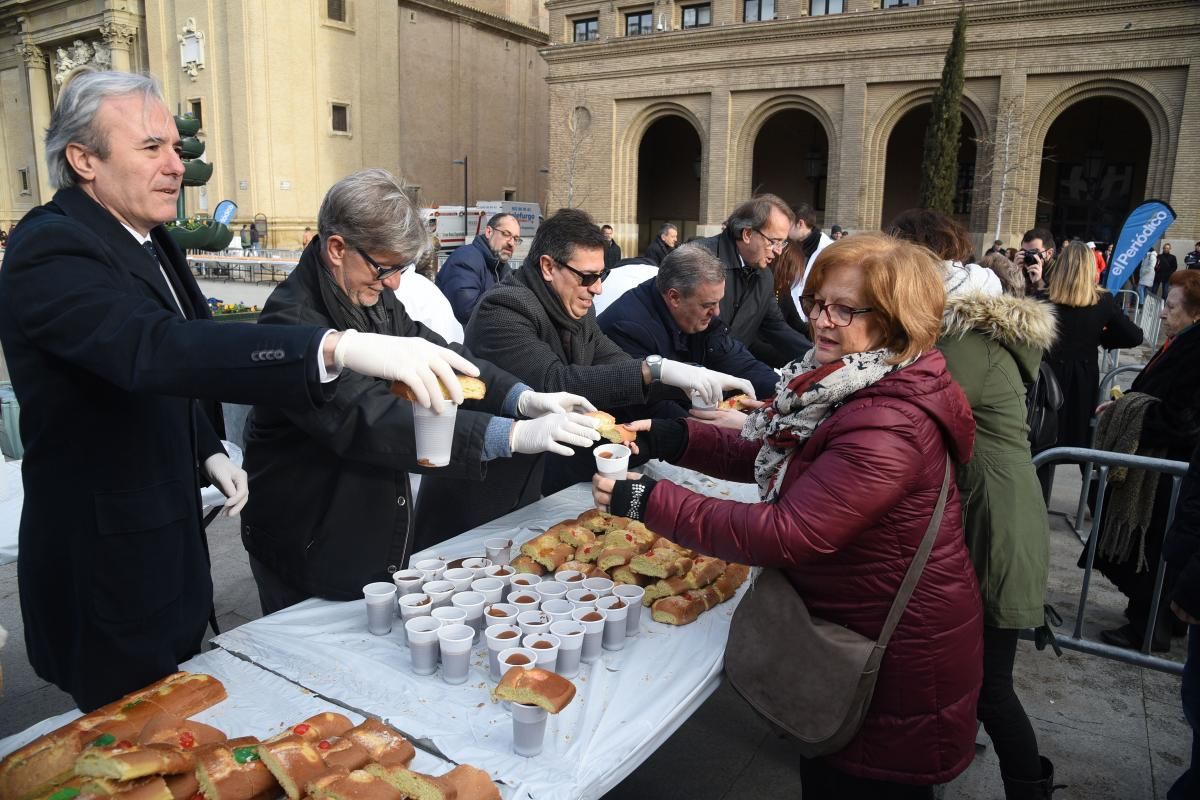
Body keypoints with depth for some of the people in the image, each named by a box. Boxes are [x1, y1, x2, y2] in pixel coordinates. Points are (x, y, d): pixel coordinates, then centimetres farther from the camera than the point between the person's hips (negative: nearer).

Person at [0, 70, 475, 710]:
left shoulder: (150, 241, 6)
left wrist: (209, 454, 0)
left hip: (168, 550, 9)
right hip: (104, 572, -8)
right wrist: (340, 347, -54)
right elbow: (153, 349, -42)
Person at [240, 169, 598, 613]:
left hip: (381, 535, 7)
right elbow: (369, 419, -35)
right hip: (312, 553, -7)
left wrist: (523, 398, -20)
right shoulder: (293, 322, -26)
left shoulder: (374, 298, 0)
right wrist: (511, 435, -40)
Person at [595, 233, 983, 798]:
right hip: (855, 636, 9)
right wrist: (673, 439, -9)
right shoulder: (854, 387, 1)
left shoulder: (891, 426, -31)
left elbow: (789, 534, -34)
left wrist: (649, 502, -31)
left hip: (900, 664, -8)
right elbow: (768, 455, 5)